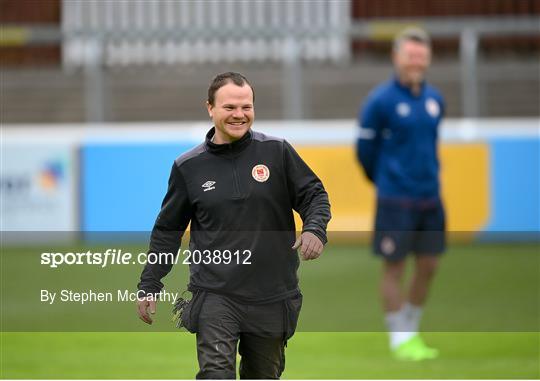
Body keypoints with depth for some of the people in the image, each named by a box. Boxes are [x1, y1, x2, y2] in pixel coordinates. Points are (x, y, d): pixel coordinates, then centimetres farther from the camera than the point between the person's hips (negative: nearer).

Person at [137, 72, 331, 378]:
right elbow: (167, 231, 12)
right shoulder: (189, 166, 4)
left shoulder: (277, 151, 0)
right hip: (215, 293, -1)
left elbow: (313, 194, 5)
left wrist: (315, 228, -17)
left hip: (271, 294, 1)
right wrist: (149, 286, 10)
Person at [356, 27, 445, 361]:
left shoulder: (435, 99, 8)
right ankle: (399, 338, 10)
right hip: (396, 202, -6)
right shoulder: (381, 101, -9)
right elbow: (365, 149, -1)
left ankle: (411, 331, 23)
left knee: (428, 266, 8)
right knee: (395, 267, 0)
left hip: (430, 198, 6)